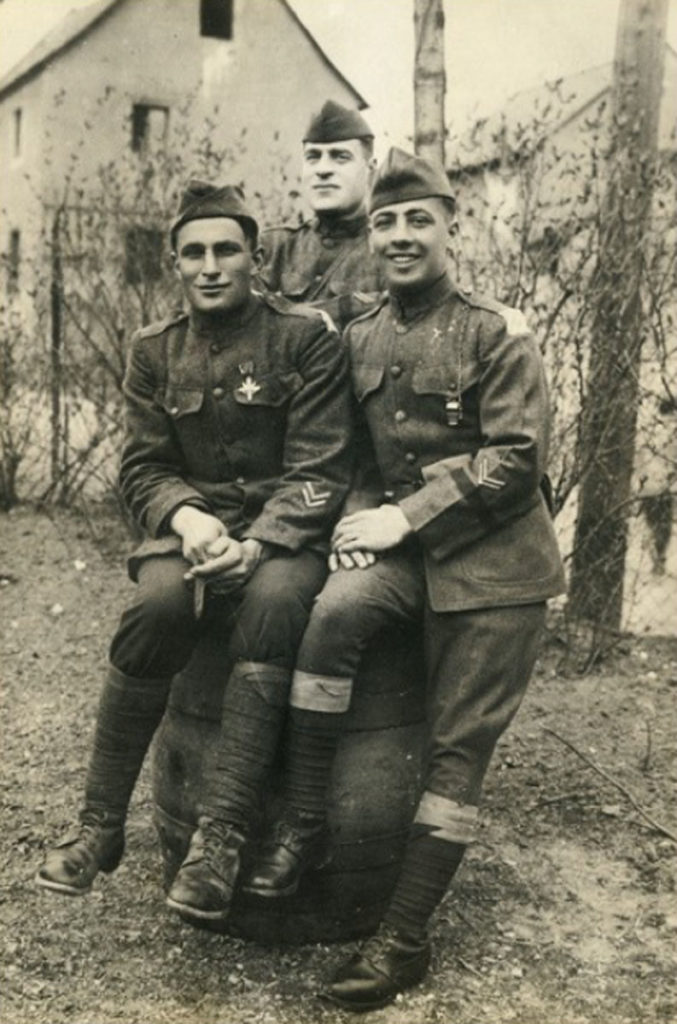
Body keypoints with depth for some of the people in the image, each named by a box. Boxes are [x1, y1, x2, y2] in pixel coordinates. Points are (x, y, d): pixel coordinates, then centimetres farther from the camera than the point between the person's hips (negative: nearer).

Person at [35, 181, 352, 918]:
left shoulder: (306, 339, -2)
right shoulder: (155, 352, 9)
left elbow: (316, 470, -8)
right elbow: (142, 469, 7)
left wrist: (255, 543, -24)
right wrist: (185, 515, -16)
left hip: (283, 533, -2)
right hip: (194, 528, 2)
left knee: (274, 600, -37)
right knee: (158, 603, -32)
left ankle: (221, 833, -34)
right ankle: (100, 823, -18)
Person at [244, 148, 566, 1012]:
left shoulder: (498, 334, -8)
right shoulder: (357, 341, 7)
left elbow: (517, 457, -14)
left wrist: (407, 517, -17)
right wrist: (361, 518, -6)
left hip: (491, 562, -3)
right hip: (404, 548, 3)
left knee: (457, 745, -2)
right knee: (337, 608, -29)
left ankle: (404, 939, 9)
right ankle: (302, 821, -13)